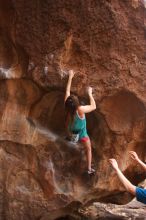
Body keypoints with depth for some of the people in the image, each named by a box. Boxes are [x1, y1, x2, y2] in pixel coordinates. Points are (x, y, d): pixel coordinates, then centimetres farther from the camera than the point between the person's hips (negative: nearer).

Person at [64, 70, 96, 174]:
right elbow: (93, 106, -21)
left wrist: (70, 77, -6)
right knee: (88, 149, 18)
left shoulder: (67, 106, -24)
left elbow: (67, 91, -13)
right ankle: (89, 168, 24)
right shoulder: (80, 110, -37)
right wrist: (90, 93, -16)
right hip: (82, 134, -4)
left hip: (72, 132, 4)